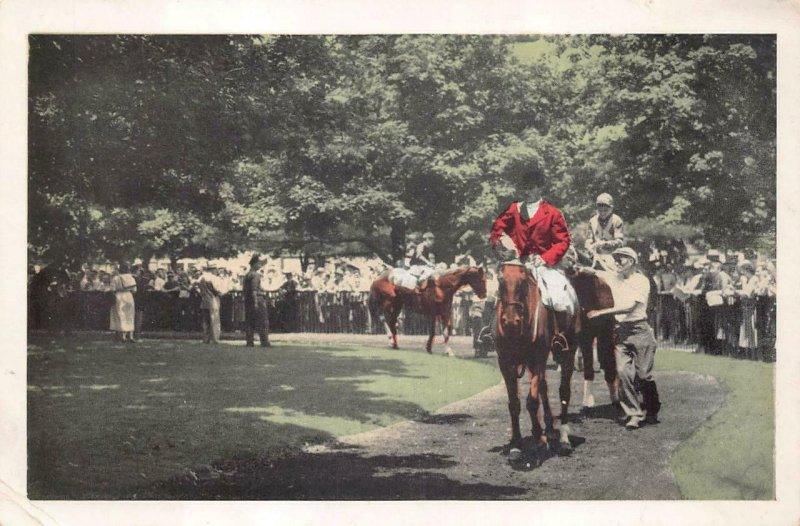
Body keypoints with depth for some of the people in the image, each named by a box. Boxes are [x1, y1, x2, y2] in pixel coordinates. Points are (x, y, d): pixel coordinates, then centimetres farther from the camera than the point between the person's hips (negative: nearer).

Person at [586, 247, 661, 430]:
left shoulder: (641, 281, -7)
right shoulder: (613, 279, 9)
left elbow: (629, 307, -17)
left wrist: (600, 312, -19)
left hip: (640, 331, -4)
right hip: (621, 331, 4)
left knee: (643, 374, 1)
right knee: (623, 372, -9)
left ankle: (651, 412, 21)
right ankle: (634, 414, -1)